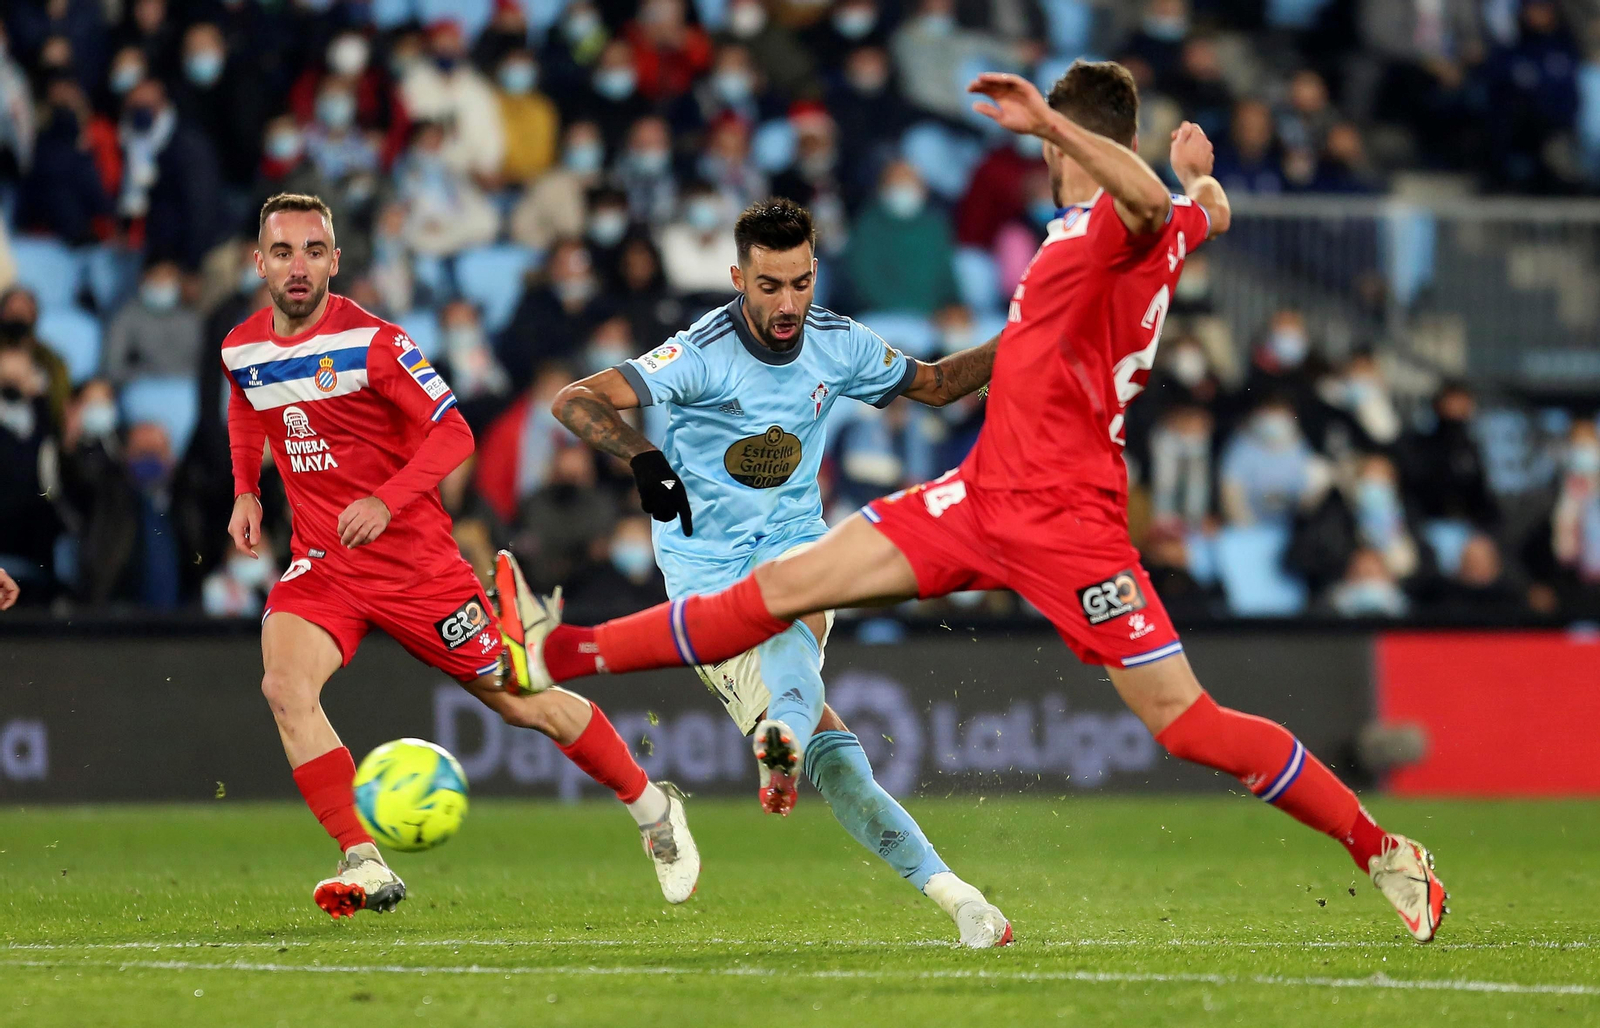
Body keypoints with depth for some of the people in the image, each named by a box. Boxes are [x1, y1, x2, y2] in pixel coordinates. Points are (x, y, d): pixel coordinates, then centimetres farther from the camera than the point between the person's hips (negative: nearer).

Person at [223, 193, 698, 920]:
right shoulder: (241, 349, 0)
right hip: (321, 561, 4)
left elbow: (452, 432, -16)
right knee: (285, 687, -25)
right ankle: (363, 866, -21)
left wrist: (387, 500, -29)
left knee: (520, 702, 4)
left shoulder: (370, 342, -16)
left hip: (411, 554, -4)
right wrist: (246, 492, 7)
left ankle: (652, 809, 27)